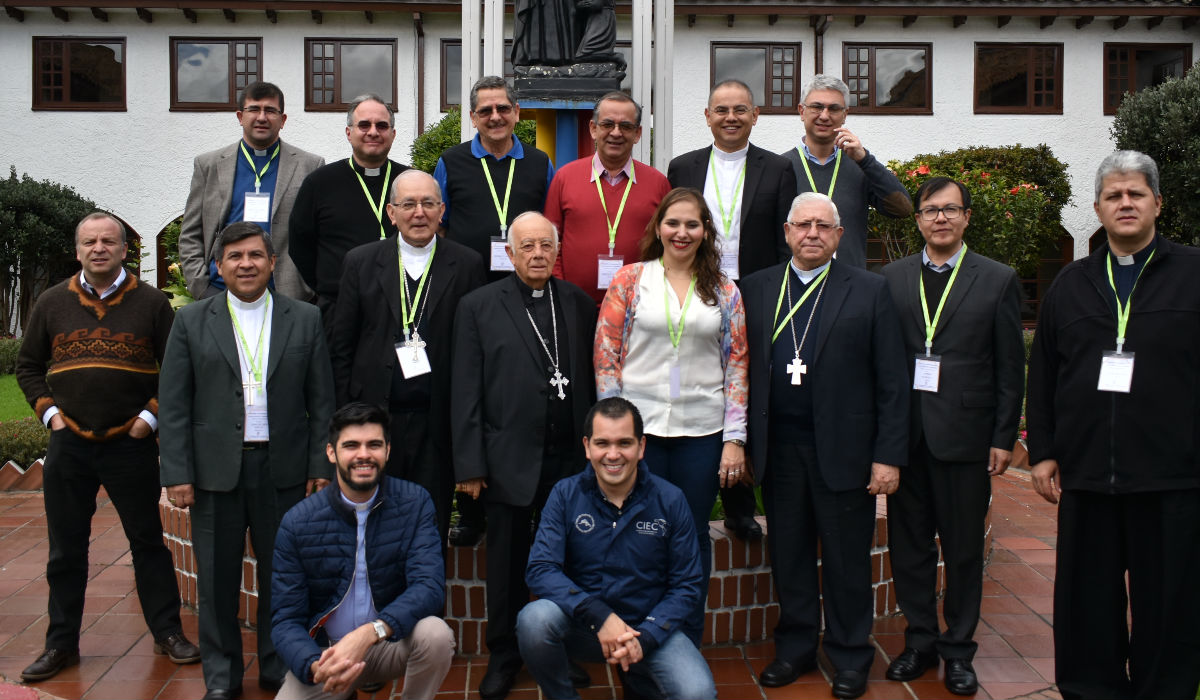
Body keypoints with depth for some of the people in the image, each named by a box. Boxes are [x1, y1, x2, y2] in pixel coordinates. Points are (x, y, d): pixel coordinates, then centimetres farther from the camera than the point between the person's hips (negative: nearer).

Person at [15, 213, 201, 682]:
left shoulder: (151, 303, 0)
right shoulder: (52, 303, 7)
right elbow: (28, 366, 15)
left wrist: (150, 415, -6)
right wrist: (49, 412, 3)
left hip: (130, 444, -2)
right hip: (68, 445, 2)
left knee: (148, 542, 6)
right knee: (65, 550, 10)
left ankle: (167, 633, 17)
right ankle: (61, 643, 22)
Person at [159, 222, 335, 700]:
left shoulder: (305, 320, 4)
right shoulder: (191, 322, 4)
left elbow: (321, 402, 4)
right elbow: (173, 405, 1)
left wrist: (321, 467, -1)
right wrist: (177, 474, -5)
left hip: (283, 470, 0)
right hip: (216, 471, 0)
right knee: (217, 579, 8)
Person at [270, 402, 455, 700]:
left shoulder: (414, 503, -10)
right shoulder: (297, 523, -9)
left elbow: (429, 586, -21)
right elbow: (286, 619, -8)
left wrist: (369, 633, -38)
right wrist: (315, 666, -30)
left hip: (392, 642, -1)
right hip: (325, 651, 1)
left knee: (435, 633, -31)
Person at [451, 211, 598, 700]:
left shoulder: (579, 304, 7)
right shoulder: (478, 307, 1)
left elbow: (592, 380, 9)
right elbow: (465, 392, -2)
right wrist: (469, 465, -6)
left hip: (570, 459, 2)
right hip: (509, 460, -1)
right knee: (507, 567, 10)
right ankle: (503, 656, 27)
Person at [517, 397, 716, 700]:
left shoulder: (670, 501, -4)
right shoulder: (565, 495, -3)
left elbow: (689, 584, -1)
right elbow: (541, 569, -12)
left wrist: (644, 637, -16)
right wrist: (599, 617, -25)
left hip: (650, 624, 0)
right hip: (583, 626, 1)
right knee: (534, 619, -30)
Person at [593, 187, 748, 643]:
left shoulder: (725, 292, 7)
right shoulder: (630, 280, 3)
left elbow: (737, 365, 6)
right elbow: (605, 354, 0)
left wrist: (735, 438, -1)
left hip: (702, 432, 1)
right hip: (639, 429, -1)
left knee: (694, 536, 10)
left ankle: (689, 643, 27)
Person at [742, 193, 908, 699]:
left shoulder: (870, 291, 1)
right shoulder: (755, 289, 7)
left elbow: (892, 382, -2)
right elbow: (744, 369, 6)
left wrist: (889, 456, -8)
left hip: (843, 449, -2)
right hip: (777, 448, 2)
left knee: (846, 561, 8)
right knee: (788, 557, 13)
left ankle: (850, 658, 26)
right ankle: (795, 649, 30)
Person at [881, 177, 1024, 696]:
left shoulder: (998, 280, 2)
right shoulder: (893, 278, 7)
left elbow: (1010, 368, 1)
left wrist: (1004, 438, -4)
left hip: (965, 434, -2)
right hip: (905, 433, 2)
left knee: (963, 548, 7)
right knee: (908, 542, 10)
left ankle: (958, 649, 23)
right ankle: (920, 641, 25)